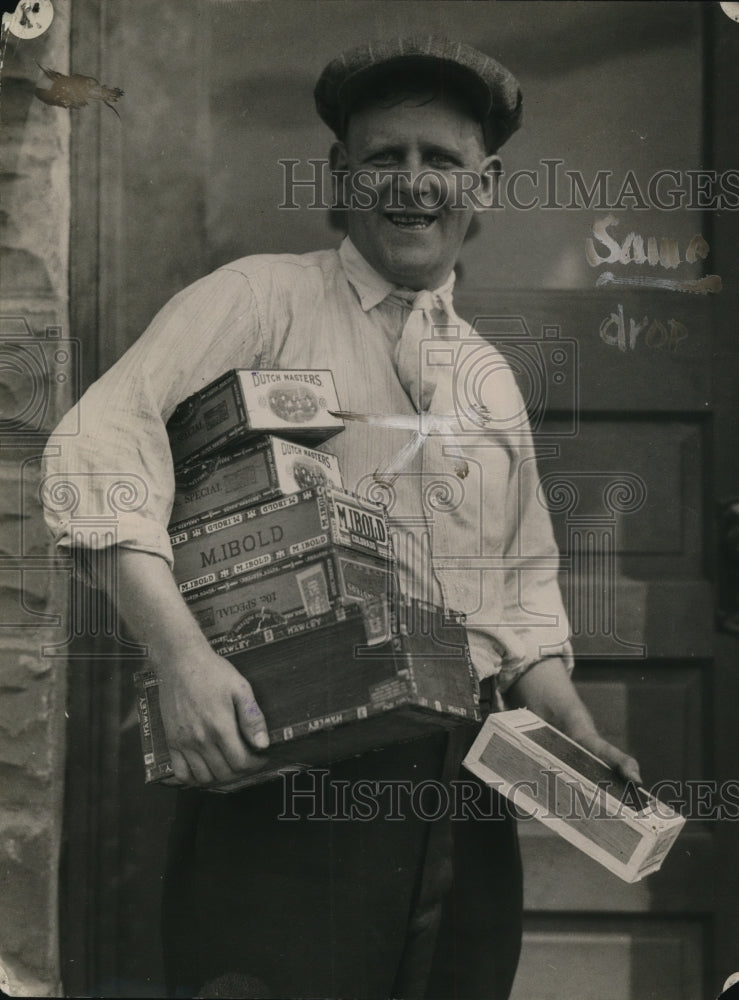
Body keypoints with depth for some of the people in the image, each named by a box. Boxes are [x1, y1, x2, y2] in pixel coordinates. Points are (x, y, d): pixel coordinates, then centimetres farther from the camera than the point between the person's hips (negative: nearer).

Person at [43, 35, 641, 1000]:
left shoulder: (492, 376, 19)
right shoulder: (264, 298, 1)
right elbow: (104, 438, -13)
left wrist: (578, 733, 9)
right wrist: (179, 650, -25)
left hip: (466, 792, 6)